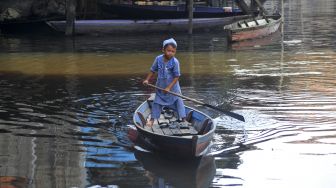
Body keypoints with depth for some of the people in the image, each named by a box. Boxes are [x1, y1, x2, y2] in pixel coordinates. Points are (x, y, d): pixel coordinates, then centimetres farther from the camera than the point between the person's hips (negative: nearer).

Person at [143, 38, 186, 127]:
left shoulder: (175, 62, -21)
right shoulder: (158, 59, -11)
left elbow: (176, 77, -19)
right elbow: (153, 70, 5)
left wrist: (169, 87, -23)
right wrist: (147, 80, -1)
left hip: (173, 87, -3)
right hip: (160, 87, 3)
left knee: (178, 102, 4)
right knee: (157, 103, 10)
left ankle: (183, 119, 12)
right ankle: (152, 119, 21)